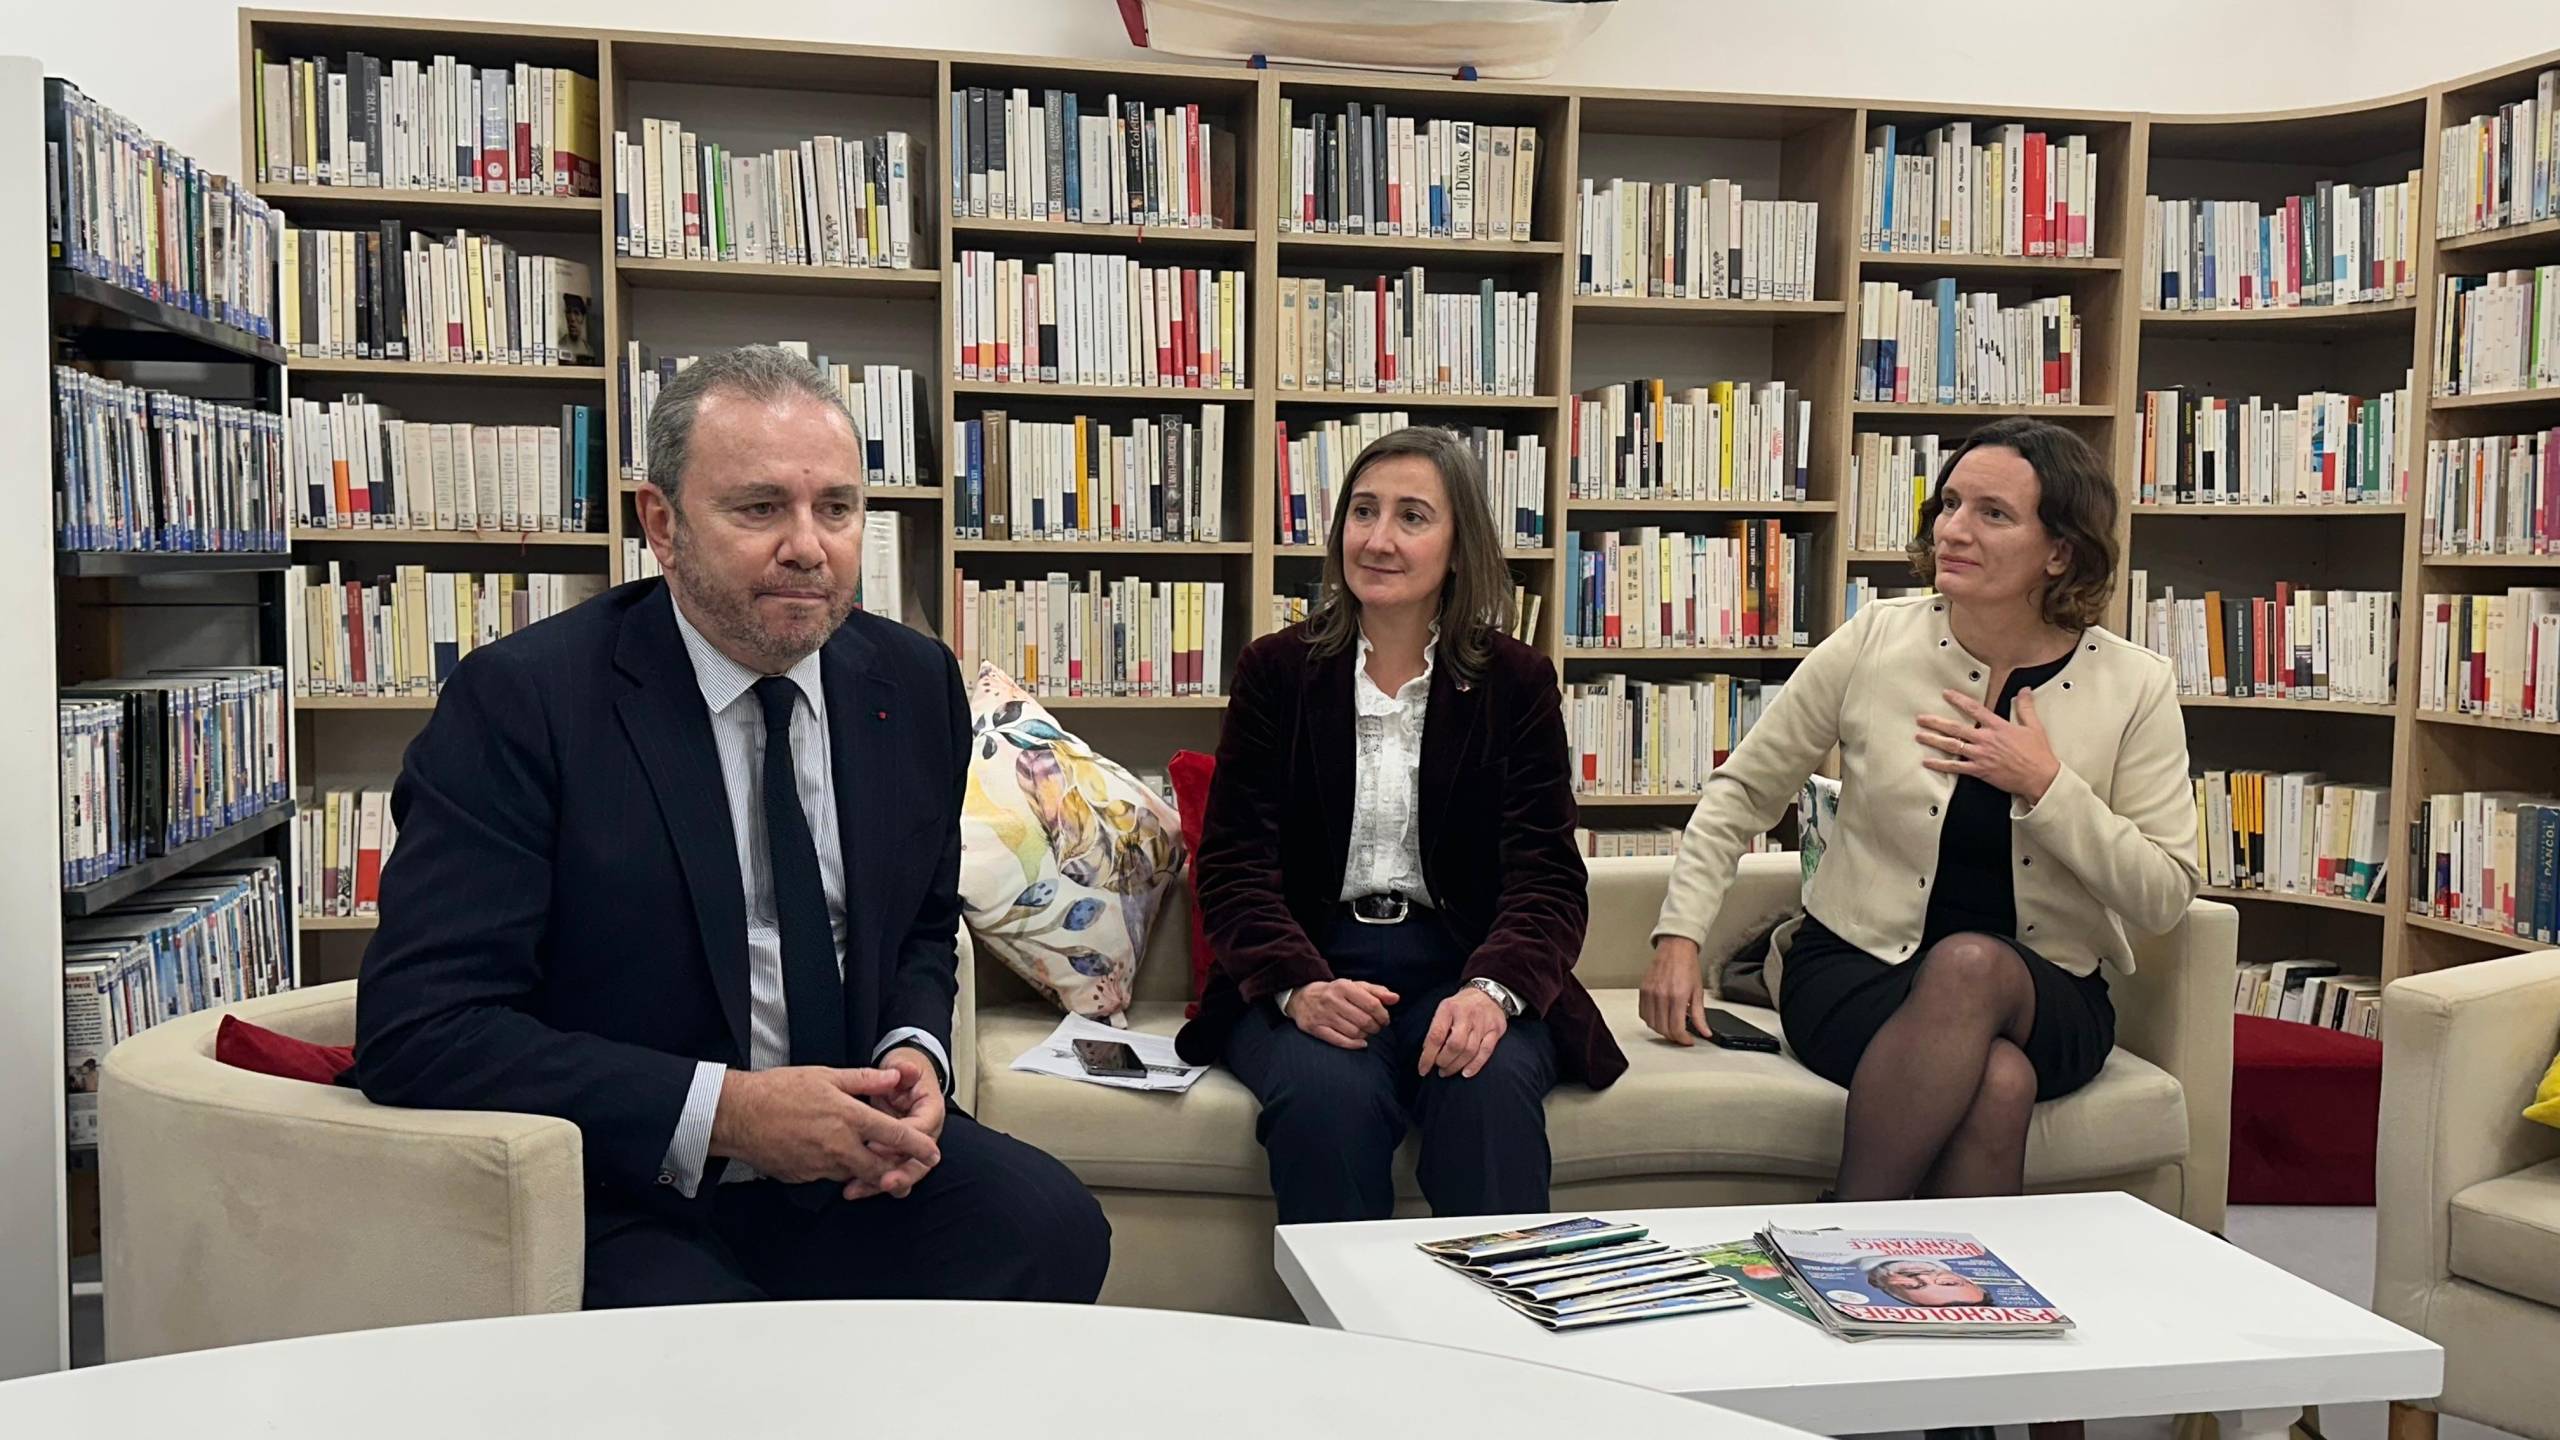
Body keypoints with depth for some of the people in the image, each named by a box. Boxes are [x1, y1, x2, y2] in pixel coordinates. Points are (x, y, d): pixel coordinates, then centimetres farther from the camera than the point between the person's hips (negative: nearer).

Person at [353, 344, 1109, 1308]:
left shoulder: (913, 683, 4)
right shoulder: (518, 703, -12)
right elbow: (418, 1028, -17)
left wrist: (915, 1056, -5)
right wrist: (724, 1109, -24)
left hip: (847, 1159, 6)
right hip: (626, 1200, -5)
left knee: (1053, 1227, -20)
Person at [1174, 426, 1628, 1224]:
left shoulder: (1516, 680, 7)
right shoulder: (1276, 670, 8)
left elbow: (1547, 871, -1)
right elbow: (1235, 860, 1)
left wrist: (1493, 989, -23)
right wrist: (1298, 985, -20)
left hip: (1466, 968, 0)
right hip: (1307, 971, 0)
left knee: (1491, 1087, -32)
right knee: (1329, 1092, -32)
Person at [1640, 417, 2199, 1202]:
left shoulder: (2136, 687, -2)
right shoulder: (1874, 642, -2)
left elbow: (2165, 895, -4)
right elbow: (1742, 790, 7)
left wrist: (2046, 786, -16)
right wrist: (1679, 937, -2)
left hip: (2045, 996, 1)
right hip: (1855, 969, -1)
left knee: (1969, 964, -36)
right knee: (1997, 1080, -35)